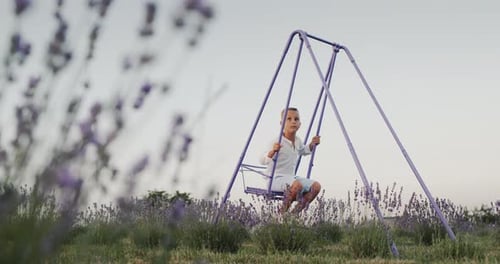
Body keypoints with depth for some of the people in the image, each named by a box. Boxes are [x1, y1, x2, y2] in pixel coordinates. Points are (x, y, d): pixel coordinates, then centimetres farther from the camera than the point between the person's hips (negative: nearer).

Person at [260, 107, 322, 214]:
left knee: (316, 186, -6)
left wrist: (312, 144, 14)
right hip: (276, 178, -8)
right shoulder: (277, 142, -17)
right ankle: (282, 212, -18)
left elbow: (304, 151, 31)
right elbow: (263, 161, -22)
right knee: (297, 185, -35)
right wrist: (273, 151, -40)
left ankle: (296, 211, 0)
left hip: (291, 177, 8)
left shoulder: (297, 141, 7)